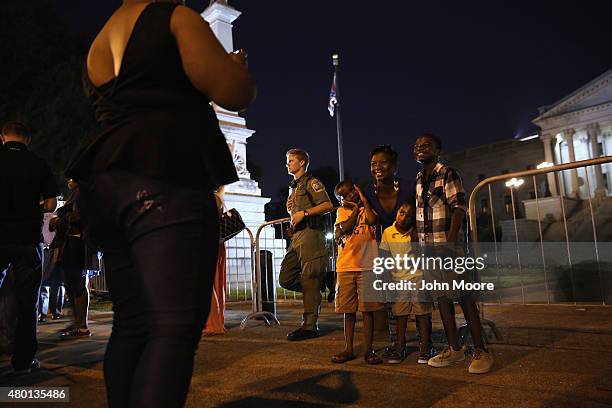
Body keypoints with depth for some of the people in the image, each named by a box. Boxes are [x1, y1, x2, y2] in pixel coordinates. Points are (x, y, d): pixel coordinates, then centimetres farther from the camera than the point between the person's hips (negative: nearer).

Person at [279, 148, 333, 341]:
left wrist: (304, 212, -15)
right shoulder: (294, 188, 26)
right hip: (296, 237, 9)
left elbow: (328, 205, -12)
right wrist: (291, 209, 12)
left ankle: (310, 326, -3)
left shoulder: (311, 183, 0)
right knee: (285, 279, 4)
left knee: (309, 282, -8)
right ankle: (321, 285, 18)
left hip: (310, 234, -9)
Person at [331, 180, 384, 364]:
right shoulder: (342, 211, 12)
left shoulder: (366, 208, 10)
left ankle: (369, 350, 12)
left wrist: (363, 200, -1)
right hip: (345, 267, 1)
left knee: (367, 309, 3)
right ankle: (348, 349, 18)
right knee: (348, 310, 8)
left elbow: (372, 220, -13)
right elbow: (346, 229, -8)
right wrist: (356, 207, -1)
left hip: (367, 267, -1)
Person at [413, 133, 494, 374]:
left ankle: (481, 351, 4)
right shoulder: (417, 180, 15)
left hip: (448, 245, -7)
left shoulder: (448, 174, -5)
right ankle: (454, 349, 18)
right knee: (442, 297, 9)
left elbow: (458, 208, -13)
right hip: (427, 247, 7)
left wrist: (450, 241, -20)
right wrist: (419, 242, 14)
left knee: (463, 296, -4)